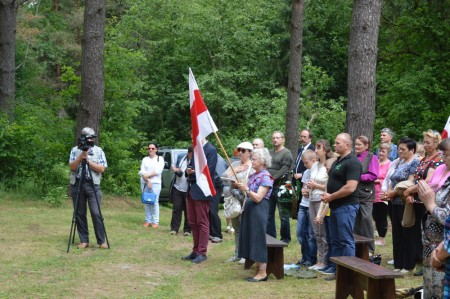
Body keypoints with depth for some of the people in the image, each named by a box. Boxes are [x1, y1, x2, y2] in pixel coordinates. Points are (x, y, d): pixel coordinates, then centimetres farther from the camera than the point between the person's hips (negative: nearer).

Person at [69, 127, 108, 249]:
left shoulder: (99, 151, 4)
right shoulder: (75, 150, 6)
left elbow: (101, 169, -5)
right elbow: (71, 167, -3)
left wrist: (88, 160, -12)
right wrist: (80, 158, -17)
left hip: (93, 185, -1)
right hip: (77, 185, 2)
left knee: (96, 213, -8)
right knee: (80, 214, 4)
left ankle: (101, 241, -3)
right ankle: (84, 241, 11)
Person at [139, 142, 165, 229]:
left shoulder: (160, 159, 9)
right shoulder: (145, 159, 16)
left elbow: (158, 171, -5)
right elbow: (142, 171, 3)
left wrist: (148, 175, -10)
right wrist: (148, 181, -11)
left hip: (155, 182, -3)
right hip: (145, 182, 3)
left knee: (154, 202, -10)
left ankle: (155, 221, -8)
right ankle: (148, 220, 4)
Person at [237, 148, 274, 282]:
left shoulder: (266, 177, -11)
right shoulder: (253, 175, 14)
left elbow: (258, 198, -19)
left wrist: (246, 189, -28)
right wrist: (240, 186, 4)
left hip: (258, 211, -9)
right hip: (249, 210, 9)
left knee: (258, 240, -6)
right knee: (250, 240, 9)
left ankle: (262, 273, 0)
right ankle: (257, 270, 16)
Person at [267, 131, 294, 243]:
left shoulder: (286, 153, -3)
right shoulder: (269, 153, 20)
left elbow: (284, 170, -13)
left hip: (280, 187, -7)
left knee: (283, 215, -1)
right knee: (268, 214, 10)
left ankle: (285, 238, 5)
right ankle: (270, 237, 17)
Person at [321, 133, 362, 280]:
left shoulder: (352, 162, -15)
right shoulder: (338, 161, 16)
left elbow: (350, 187, -24)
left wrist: (331, 197, -15)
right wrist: (326, 194, 4)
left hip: (346, 206, -10)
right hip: (336, 206, 10)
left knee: (346, 240, -5)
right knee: (335, 240, 14)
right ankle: (335, 269, 22)